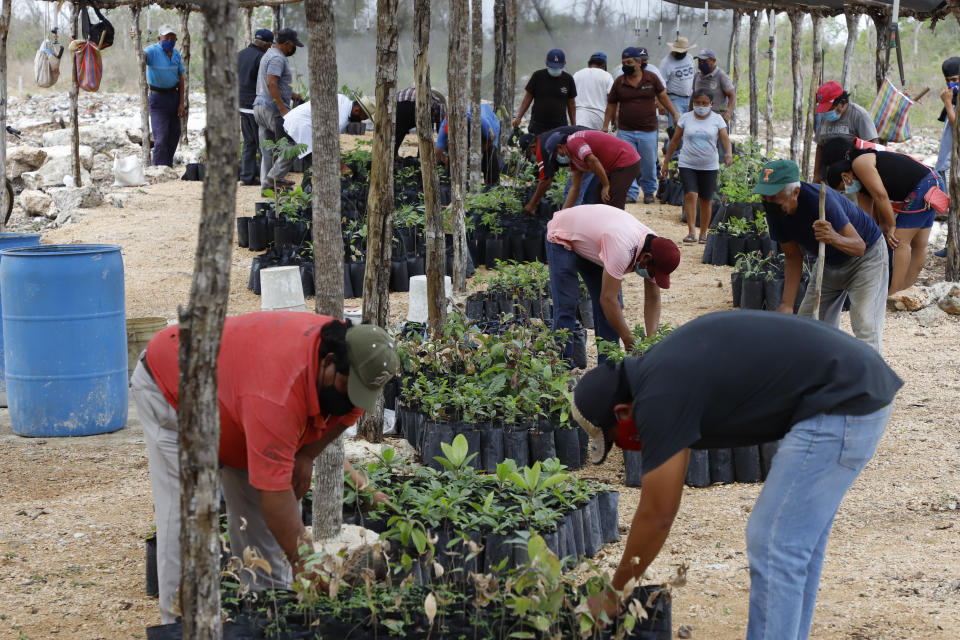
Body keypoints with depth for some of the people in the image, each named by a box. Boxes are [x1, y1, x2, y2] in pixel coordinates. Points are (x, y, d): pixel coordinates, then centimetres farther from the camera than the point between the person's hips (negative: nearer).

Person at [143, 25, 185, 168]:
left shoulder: (176, 54, 4)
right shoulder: (153, 51, -12)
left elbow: (180, 79, 9)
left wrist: (181, 103, 4)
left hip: (173, 95, 6)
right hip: (158, 98, -6)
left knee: (174, 134, 12)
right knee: (161, 137, -11)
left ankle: (168, 165, 27)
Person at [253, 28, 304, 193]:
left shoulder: (269, 54, 21)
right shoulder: (278, 58, -13)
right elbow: (271, 84, -24)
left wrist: (292, 95, 27)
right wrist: (283, 109, -26)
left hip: (259, 105, 10)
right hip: (273, 108, -10)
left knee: (268, 150, 10)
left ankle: (267, 184, 10)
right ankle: (274, 177, -8)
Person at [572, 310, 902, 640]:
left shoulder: (660, 398, -14)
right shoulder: (658, 368, 15)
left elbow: (657, 515, -6)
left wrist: (614, 594, 7)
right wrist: (628, 575, 29)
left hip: (841, 406, -10)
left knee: (774, 548, -4)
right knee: (800, 539, 18)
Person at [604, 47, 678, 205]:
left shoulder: (651, 78, 1)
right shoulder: (619, 82, 2)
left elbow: (663, 97, 10)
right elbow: (611, 106, 10)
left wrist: (675, 115, 9)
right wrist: (605, 128, 10)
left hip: (648, 131, -1)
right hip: (625, 131, 1)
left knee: (649, 164, 7)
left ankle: (649, 191, 25)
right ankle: (631, 193, 3)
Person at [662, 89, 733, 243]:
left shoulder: (717, 119, 1)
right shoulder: (685, 118, 3)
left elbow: (725, 138, -11)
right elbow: (675, 141, 8)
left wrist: (729, 153, -32)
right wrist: (666, 163, 9)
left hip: (709, 166, 1)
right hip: (687, 165, -1)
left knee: (706, 200, 5)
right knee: (690, 195, -17)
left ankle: (703, 233, 18)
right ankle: (691, 232, -18)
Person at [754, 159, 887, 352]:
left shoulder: (819, 199, -37)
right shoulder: (774, 209, -17)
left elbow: (859, 247, -35)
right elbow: (793, 258, -7)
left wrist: (835, 239, -57)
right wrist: (787, 304, -14)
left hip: (866, 256, -7)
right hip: (830, 262, 7)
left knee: (864, 327, -20)